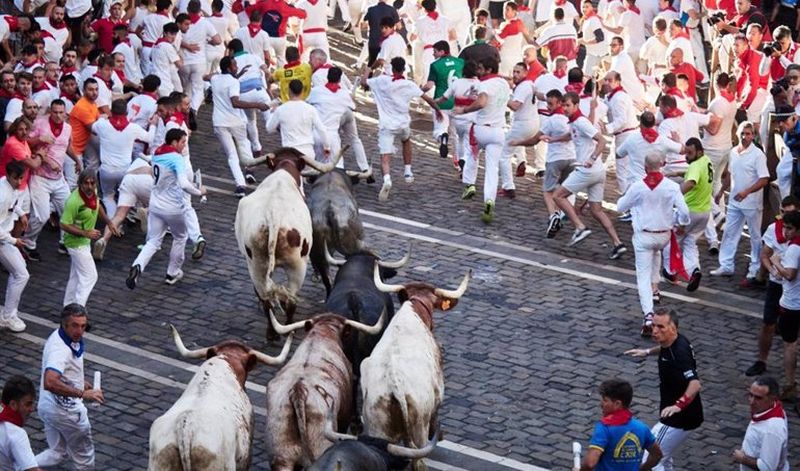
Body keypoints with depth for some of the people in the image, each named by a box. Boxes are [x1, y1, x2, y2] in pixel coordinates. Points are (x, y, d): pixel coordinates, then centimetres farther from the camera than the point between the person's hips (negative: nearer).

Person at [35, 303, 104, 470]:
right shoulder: (60, 349, -31)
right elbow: (50, 383, -45)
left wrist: (81, 382, 16)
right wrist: (83, 394, -42)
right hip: (66, 411, -9)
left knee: (58, 454, 22)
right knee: (83, 456, 15)